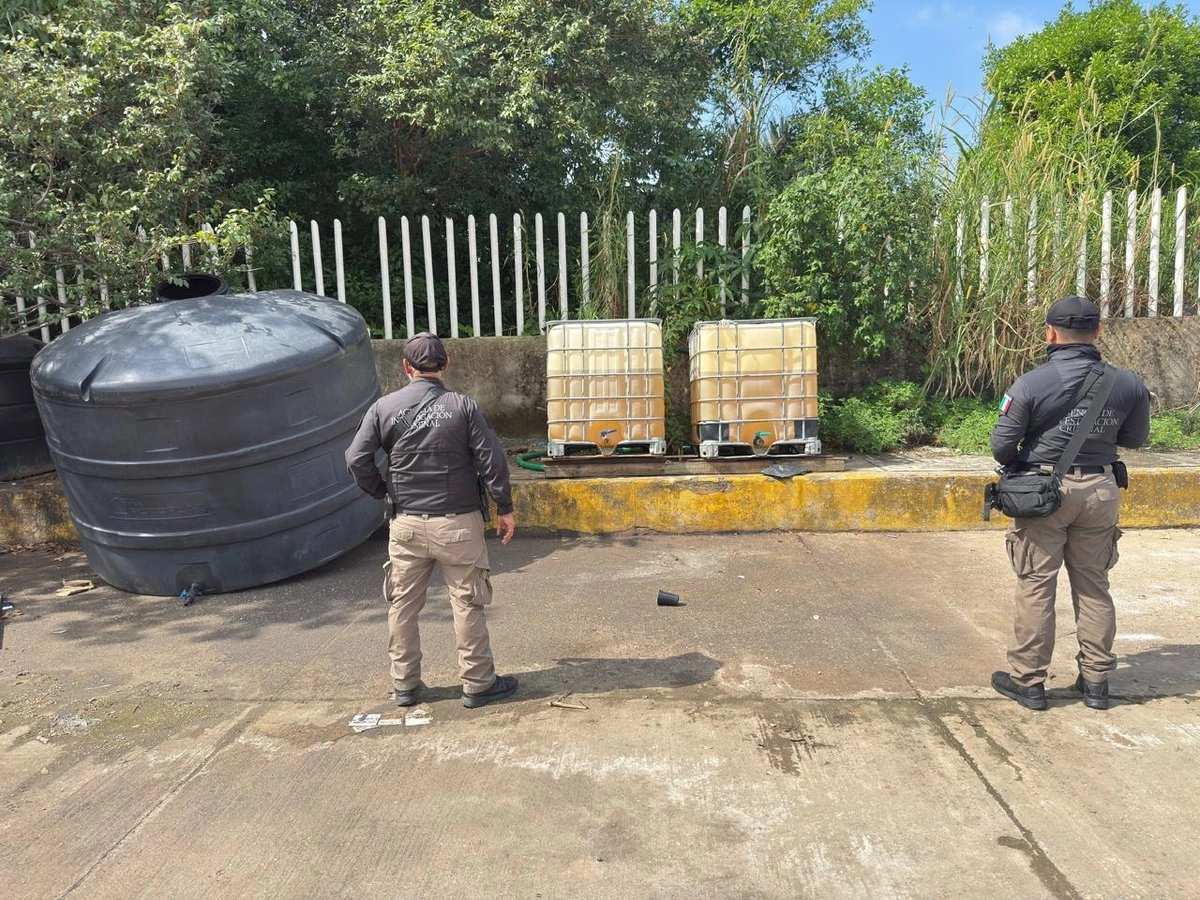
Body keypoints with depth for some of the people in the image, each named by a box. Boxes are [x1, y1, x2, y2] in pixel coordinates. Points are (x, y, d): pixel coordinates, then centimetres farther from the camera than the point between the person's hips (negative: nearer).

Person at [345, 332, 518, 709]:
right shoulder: (462, 406, -7)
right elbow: (492, 460, -9)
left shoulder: (384, 407, -2)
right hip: (458, 522, -2)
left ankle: (404, 685, 24)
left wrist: (383, 491, 11)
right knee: (467, 604, 7)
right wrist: (504, 507, 0)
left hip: (406, 525, 2)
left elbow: (357, 459, -5)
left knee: (402, 605, 14)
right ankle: (477, 684, 16)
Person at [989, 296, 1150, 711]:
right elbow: (1135, 439, 12)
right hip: (1100, 491, 4)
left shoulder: (1030, 384, -13)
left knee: (1036, 587, 5)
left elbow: (1001, 447, -11)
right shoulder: (1128, 384, -2)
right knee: (1094, 587, 14)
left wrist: (1018, 466, 10)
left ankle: (1028, 681, 13)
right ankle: (1096, 681, 24)